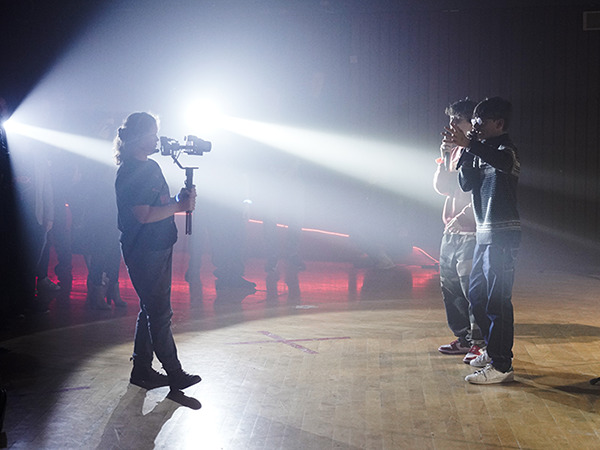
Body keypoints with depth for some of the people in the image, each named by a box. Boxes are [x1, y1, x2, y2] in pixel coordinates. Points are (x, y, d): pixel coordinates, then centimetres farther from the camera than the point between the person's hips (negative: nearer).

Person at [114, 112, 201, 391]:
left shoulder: (152, 166, 14)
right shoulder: (128, 173, -15)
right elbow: (144, 214, -22)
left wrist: (180, 198, 0)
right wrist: (179, 206, -14)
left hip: (161, 247, 9)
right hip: (142, 251, -9)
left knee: (151, 310, 13)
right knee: (160, 313, -4)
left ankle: (142, 370, 23)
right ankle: (174, 372, 4)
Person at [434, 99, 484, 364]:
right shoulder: (455, 150, 17)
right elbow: (441, 187, 11)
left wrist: (462, 217, -19)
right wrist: (445, 158, 0)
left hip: (470, 231, -9)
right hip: (451, 232, 9)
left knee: (471, 288, -9)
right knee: (450, 287, 13)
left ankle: (480, 343, -1)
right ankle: (463, 338, 23)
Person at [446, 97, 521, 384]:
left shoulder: (506, 148, -9)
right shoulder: (482, 153, 18)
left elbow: (504, 161, -34)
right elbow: (467, 185, 10)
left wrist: (468, 144, -41)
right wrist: (467, 153, -1)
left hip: (502, 235, -10)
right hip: (485, 234, 10)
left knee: (497, 300, -10)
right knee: (476, 294, 17)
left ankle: (502, 366, -5)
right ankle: (493, 351, 29)